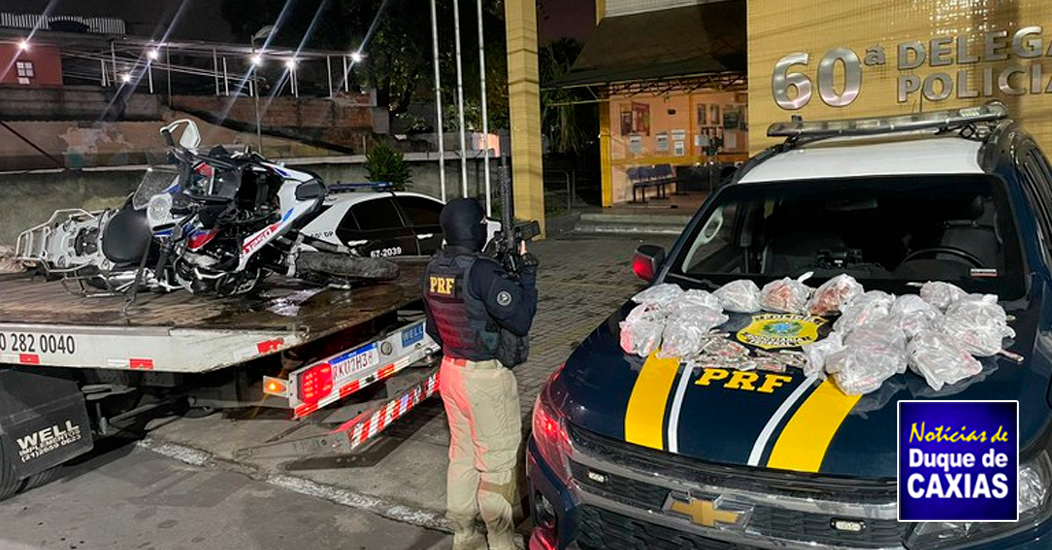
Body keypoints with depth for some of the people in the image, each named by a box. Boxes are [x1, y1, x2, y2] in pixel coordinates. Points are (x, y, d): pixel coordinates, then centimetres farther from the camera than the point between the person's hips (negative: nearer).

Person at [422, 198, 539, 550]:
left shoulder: (434, 269, 2)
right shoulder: (482, 272, -23)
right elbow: (521, 319, -18)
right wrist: (528, 270, -9)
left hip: (450, 370, 8)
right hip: (485, 377, -8)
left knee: (462, 454, 19)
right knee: (498, 459, 7)